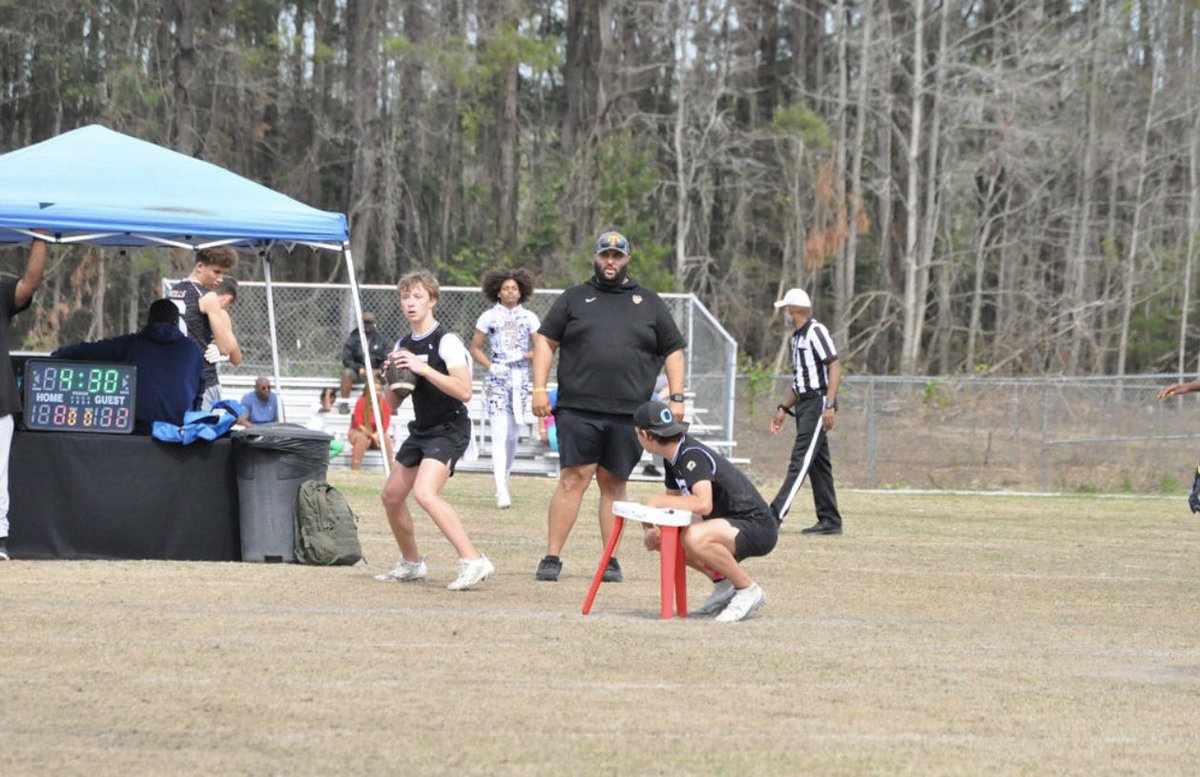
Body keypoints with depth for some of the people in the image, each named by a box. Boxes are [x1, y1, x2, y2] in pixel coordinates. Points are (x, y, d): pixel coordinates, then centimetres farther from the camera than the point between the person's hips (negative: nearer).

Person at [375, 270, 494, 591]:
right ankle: (411, 564, 31)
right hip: (422, 429, 9)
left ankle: (472, 561, -28)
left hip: (449, 429, -9)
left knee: (425, 492, -27)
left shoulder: (446, 341, -13)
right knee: (391, 495, 13)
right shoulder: (403, 346, 10)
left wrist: (423, 369, -28)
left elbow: (464, 391, -24)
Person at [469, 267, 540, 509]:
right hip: (497, 380, -3)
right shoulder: (489, 317, 3)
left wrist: (522, 355, -12)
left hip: (520, 378, 3)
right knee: (499, 434, -13)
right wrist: (491, 366, -10)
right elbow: (475, 348, 6)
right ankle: (502, 491, -20)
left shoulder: (529, 317, 6)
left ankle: (504, 479, 27)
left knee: (513, 435, 8)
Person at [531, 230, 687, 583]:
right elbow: (545, 341, 11)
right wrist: (539, 388, 0)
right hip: (578, 409, -1)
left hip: (628, 413, 1)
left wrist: (676, 398, 6)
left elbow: (673, 351, 16)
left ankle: (611, 560, 9)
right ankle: (551, 557, -7)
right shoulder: (574, 298, 13)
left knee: (614, 484, 4)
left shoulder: (649, 303, 15)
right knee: (573, 479, -8)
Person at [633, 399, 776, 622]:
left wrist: (658, 501, -23)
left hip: (758, 530, -10)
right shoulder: (673, 458, 8)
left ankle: (749, 590, -16)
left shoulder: (693, 455, -22)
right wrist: (650, 531, -5)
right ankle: (724, 585, 14)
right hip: (732, 526, 10)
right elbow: (674, 504, 15)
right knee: (664, 539, 7)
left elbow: (703, 504, -36)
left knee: (694, 537, -36)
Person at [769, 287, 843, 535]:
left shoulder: (816, 331, -10)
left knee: (800, 460, -14)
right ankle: (830, 521, 11)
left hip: (818, 402, -10)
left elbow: (835, 368, -17)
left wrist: (829, 405, -24)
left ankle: (774, 516, -22)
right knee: (817, 463, 9)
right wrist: (783, 409, 22)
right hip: (804, 404, 10)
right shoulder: (797, 338, 18)